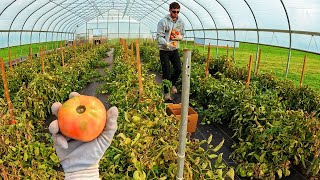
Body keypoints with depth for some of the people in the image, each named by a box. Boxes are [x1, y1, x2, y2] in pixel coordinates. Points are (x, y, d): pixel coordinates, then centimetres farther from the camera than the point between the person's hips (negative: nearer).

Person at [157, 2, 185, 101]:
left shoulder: (181, 22, 4)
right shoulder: (163, 21, -12)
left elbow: (182, 35, 16)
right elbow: (159, 36, -14)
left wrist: (179, 37, -9)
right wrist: (167, 44, -31)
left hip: (175, 50, 5)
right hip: (164, 50, -5)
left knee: (179, 69, 4)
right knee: (166, 72, -1)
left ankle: (172, 84, 34)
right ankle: (166, 93, 14)